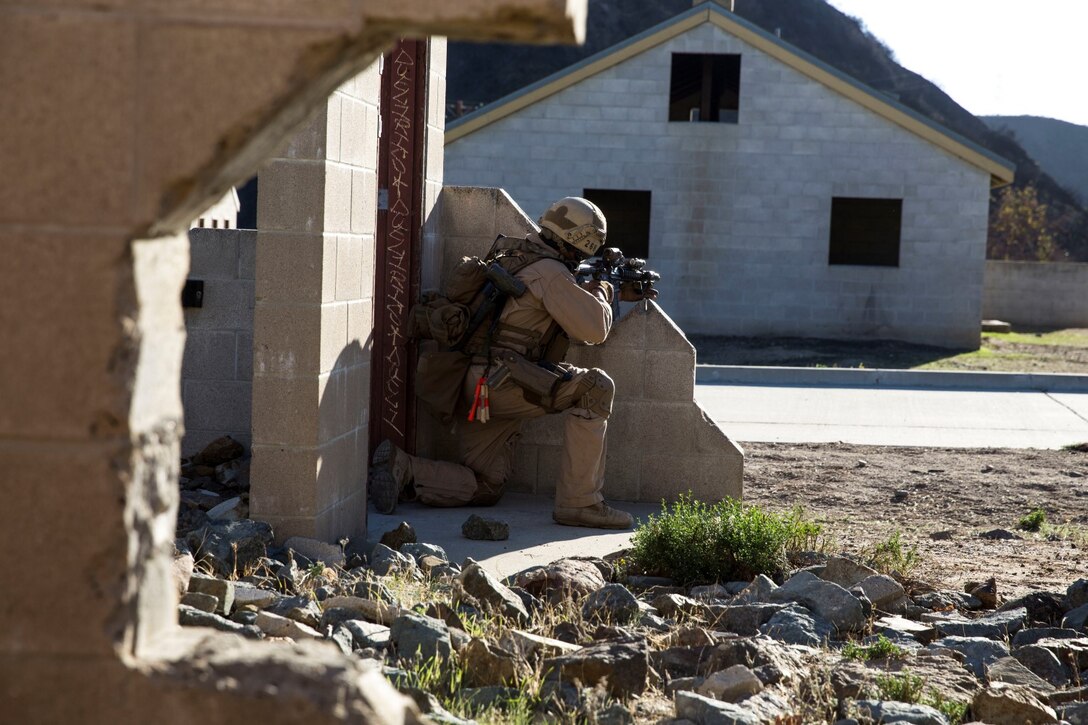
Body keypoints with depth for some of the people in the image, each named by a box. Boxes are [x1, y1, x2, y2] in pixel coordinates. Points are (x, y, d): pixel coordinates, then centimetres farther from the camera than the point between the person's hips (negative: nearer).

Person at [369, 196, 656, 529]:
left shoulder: (518, 259, 21)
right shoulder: (550, 271, -9)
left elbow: (570, 300, 38)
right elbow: (594, 329, -12)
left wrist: (618, 293, 34)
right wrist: (600, 293, 7)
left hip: (474, 387, 10)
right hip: (498, 379, -10)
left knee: (484, 489, 16)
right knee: (595, 387, -14)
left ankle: (401, 468, 1)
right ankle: (579, 503, -15)